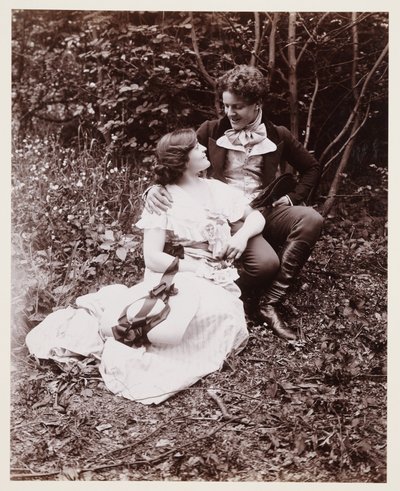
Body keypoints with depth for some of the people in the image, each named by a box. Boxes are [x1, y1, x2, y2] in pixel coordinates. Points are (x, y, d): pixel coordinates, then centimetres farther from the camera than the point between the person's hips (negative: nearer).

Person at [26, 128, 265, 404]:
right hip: (176, 278, -4)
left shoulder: (217, 189, 15)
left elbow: (257, 217, 23)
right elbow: (153, 258, -8)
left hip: (216, 287, 4)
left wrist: (242, 235, 2)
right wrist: (196, 268, -13)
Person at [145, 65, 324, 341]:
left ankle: (271, 305, -18)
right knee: (265, 262, -33)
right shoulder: (211, 131, 3)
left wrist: (292, 199, 3)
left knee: (311, 219, -29)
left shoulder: (278, 136, 8)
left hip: (267, 211, 4)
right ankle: (247, 302, 6)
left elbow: (312, 168, 19)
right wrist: (155, 187, -22)